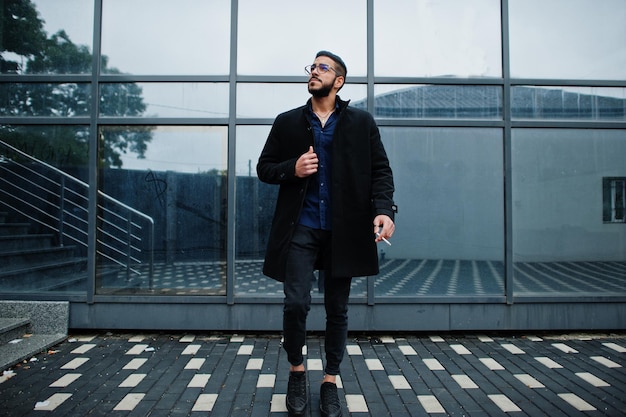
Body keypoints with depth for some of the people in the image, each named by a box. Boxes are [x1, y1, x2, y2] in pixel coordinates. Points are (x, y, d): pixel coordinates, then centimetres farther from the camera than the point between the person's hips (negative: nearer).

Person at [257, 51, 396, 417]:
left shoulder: (362, 122, 7)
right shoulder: (287, 122, 9)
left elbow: (381, 170, 3)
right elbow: (264, 168, 12)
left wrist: (384, 209, -14)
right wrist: (292, 169, -9)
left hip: (344, 230, 0)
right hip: (300, 228, 0)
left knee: (338, 309, 8)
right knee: (296, 303, -7)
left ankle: (331, 382, 27)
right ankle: (297, 370, 22)